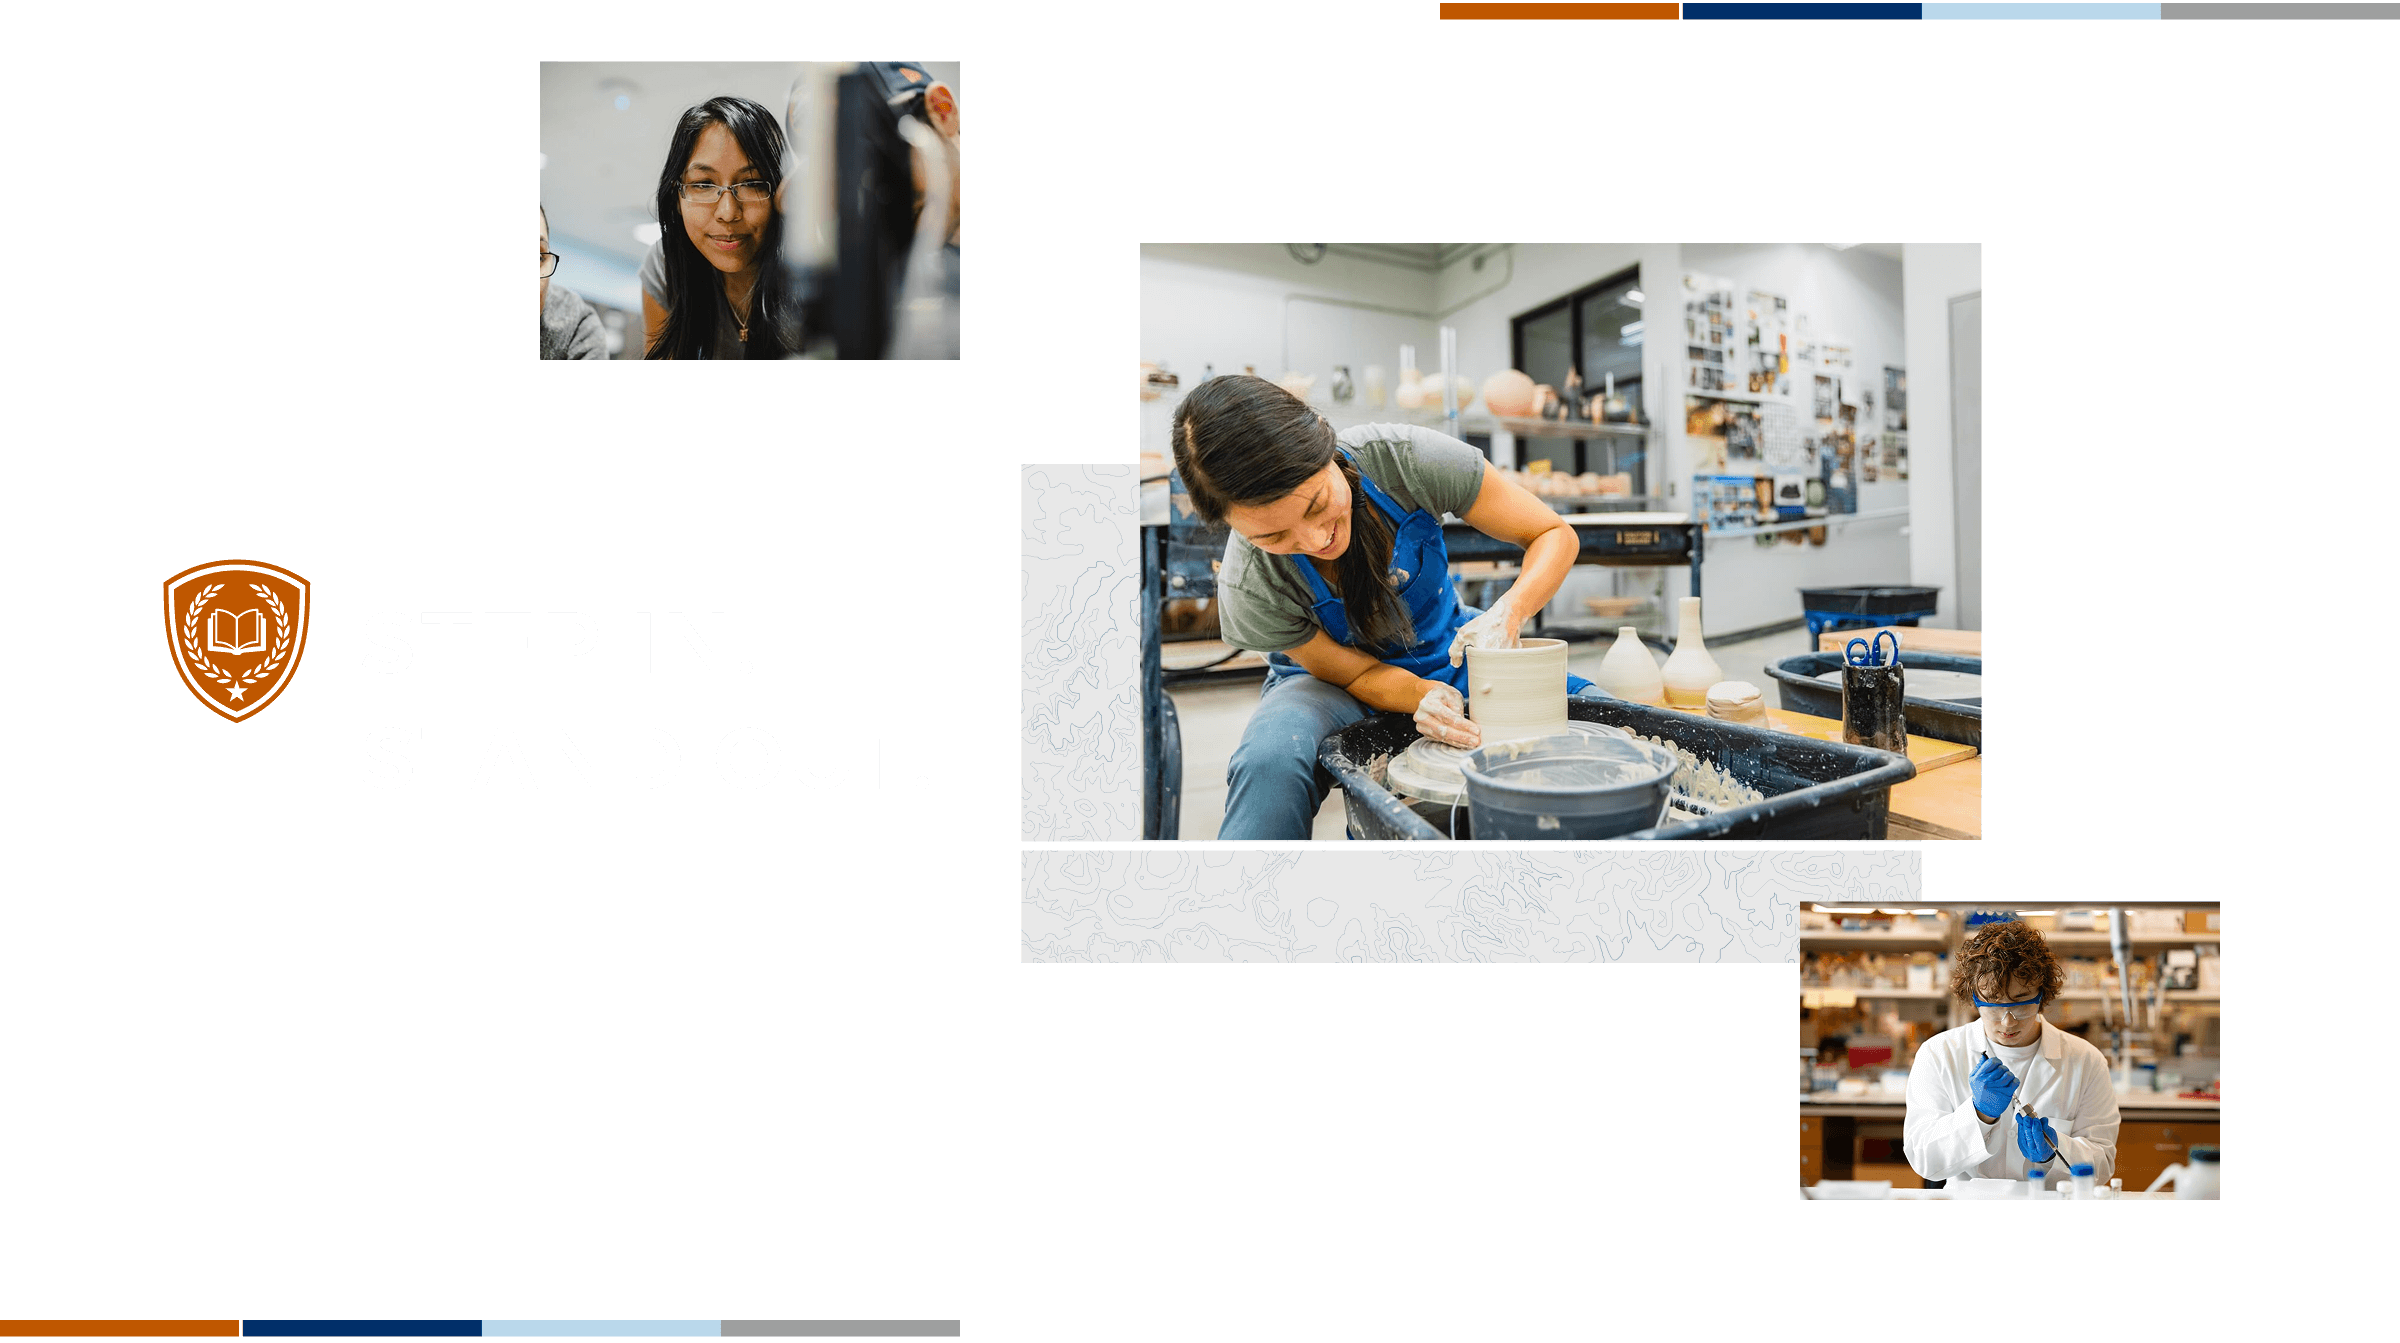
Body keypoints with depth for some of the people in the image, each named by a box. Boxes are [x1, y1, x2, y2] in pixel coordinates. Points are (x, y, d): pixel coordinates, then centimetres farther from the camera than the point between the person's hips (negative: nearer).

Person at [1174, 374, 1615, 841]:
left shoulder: (1405, 458, -28)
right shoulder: (1249, 590, -29)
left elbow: (1555, 535, -17)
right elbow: (1356, 674, -14)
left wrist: (1507, 613, -36)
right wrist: (1425, 697, -36)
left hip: (1448, 649, 3)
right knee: (1271, 759, -39)